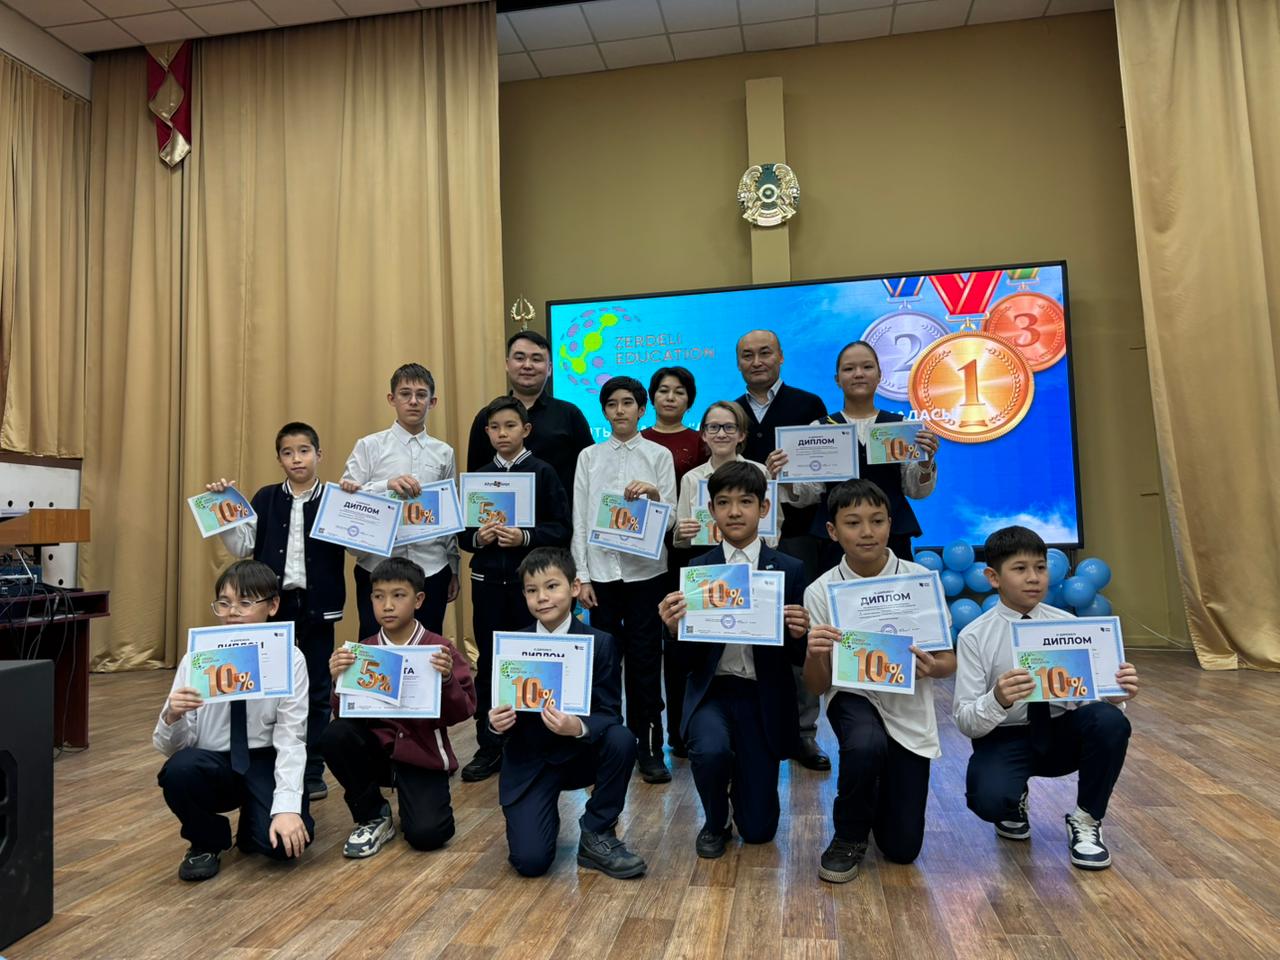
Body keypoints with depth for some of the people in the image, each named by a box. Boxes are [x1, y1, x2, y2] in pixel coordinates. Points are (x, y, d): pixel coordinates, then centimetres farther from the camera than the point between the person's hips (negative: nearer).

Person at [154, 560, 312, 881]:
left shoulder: (289, 659, -10)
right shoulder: (196, 658, -6)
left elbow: (290, 738, -14)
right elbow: (169, 746, -4)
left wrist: (287, 806, -26)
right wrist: (172, 716, -27)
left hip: (266, 765, -2)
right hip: (212, 765, 2)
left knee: (283, 841, -27)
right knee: (179, 768, -31)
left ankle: (253, 827, 12)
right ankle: (207, 842, 1)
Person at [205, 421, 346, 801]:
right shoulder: (266, 498, 6)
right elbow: (242, 546, 2)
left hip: (317, 606, -1)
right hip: (275, 603, 2)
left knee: (316, 690, 7)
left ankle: (312, 772, 19)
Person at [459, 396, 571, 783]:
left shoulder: (543, 472, -2)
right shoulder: (478, 475, 8)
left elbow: (561, 529, -7)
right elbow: (463, 533, 9)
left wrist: (525, 537, -21)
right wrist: (478, 537, -12)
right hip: (487, 580, 3)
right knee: (488, 662, 8)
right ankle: (489, 747, 20)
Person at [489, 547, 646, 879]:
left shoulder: (600, 644, -12)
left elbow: (610, 714, -15)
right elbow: (501, 708, -1)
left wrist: (579, 727, -37)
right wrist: (496, 722, -26)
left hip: (580, 753, 0)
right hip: (528, 762, 0)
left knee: (622, 740, -31)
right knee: (530, 862, -16)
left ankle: (596, 835, -7)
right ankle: (545, 812, 21)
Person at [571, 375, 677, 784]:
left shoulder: (659, 455, 3)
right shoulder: (589, 457, 7)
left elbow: (669, 521, 1)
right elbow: (580, 520, 5)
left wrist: (654, 494, -20)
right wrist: (582, 576, 0)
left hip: (645, 570, -1)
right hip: (601, 570, 1)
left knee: (645, 661, 4)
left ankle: (648, 748, 15)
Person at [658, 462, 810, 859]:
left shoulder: (790, 570, -2)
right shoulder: (696, 570, -1)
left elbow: (799, 657, 1)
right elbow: (687, 659, -2)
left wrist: (799, 635, -21)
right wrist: (675, 629, -22)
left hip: (764, 698, 0)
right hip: (712, 692, 0)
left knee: (758, 829, 3)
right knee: (711, 750, -33)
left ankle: (741, 785, 41)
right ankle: (714, 823, 3)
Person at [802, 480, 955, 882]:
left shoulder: (922, 579, -11)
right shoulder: (820, 592, -10)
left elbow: (949, 662, -1)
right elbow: (817, 686, -7)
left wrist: (931, 667, -26)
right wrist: (814, 654, -30)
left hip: (909, 711, 1)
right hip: (853, 697, -1)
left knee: (902, 848, 1)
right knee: (866, 745, -37)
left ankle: (885, 787, 37)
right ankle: (849, 836, -6)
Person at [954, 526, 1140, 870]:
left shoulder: (1067, 624, -3)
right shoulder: (974, 636, -12)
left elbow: (1093, 695, -6)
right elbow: (965, 722, -16)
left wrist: (1115, 694, -30)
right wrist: (998, 700, -37)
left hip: (1061, 733, 3)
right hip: (1003, 739, -3)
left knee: (1110, 721, -29)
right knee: (988, 799, -33)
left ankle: (1085, 822, -3)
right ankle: (1015, 804, 9)